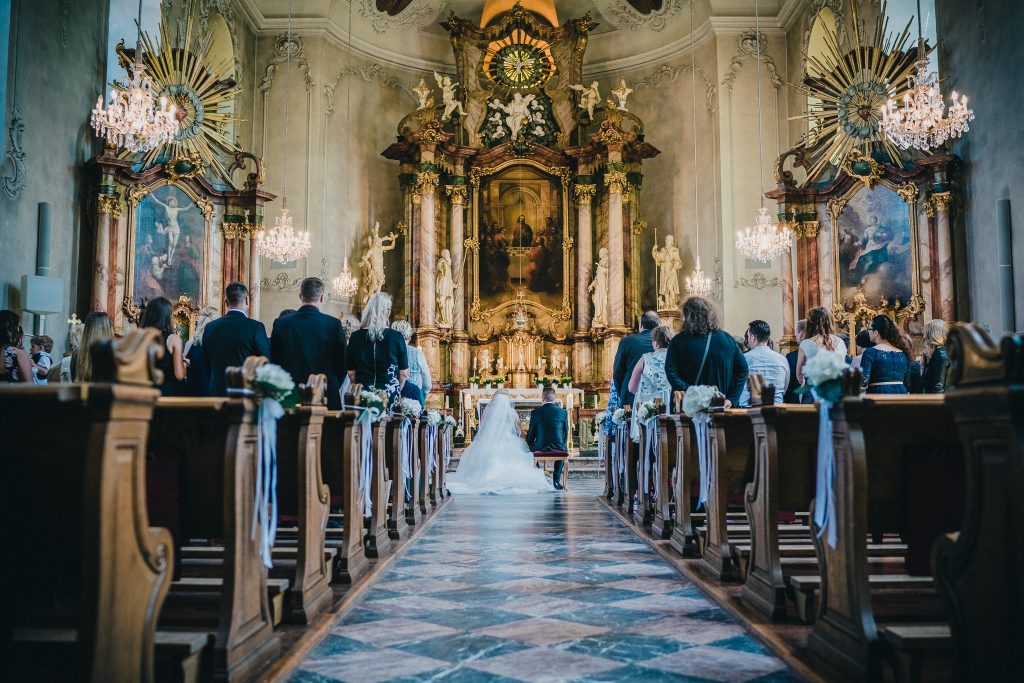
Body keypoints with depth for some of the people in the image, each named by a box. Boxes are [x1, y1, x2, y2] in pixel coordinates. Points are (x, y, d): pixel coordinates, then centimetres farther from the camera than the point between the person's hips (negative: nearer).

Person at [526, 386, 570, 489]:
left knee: (530, 449, 33)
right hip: (558, 448, 1)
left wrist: (528, 444, 23)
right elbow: (566, 432, 6)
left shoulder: (535, 412, -4)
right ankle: (556, 482, 28)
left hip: (540, 448, -1)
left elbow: (531, 433, 3)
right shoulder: (563, 412, -2)